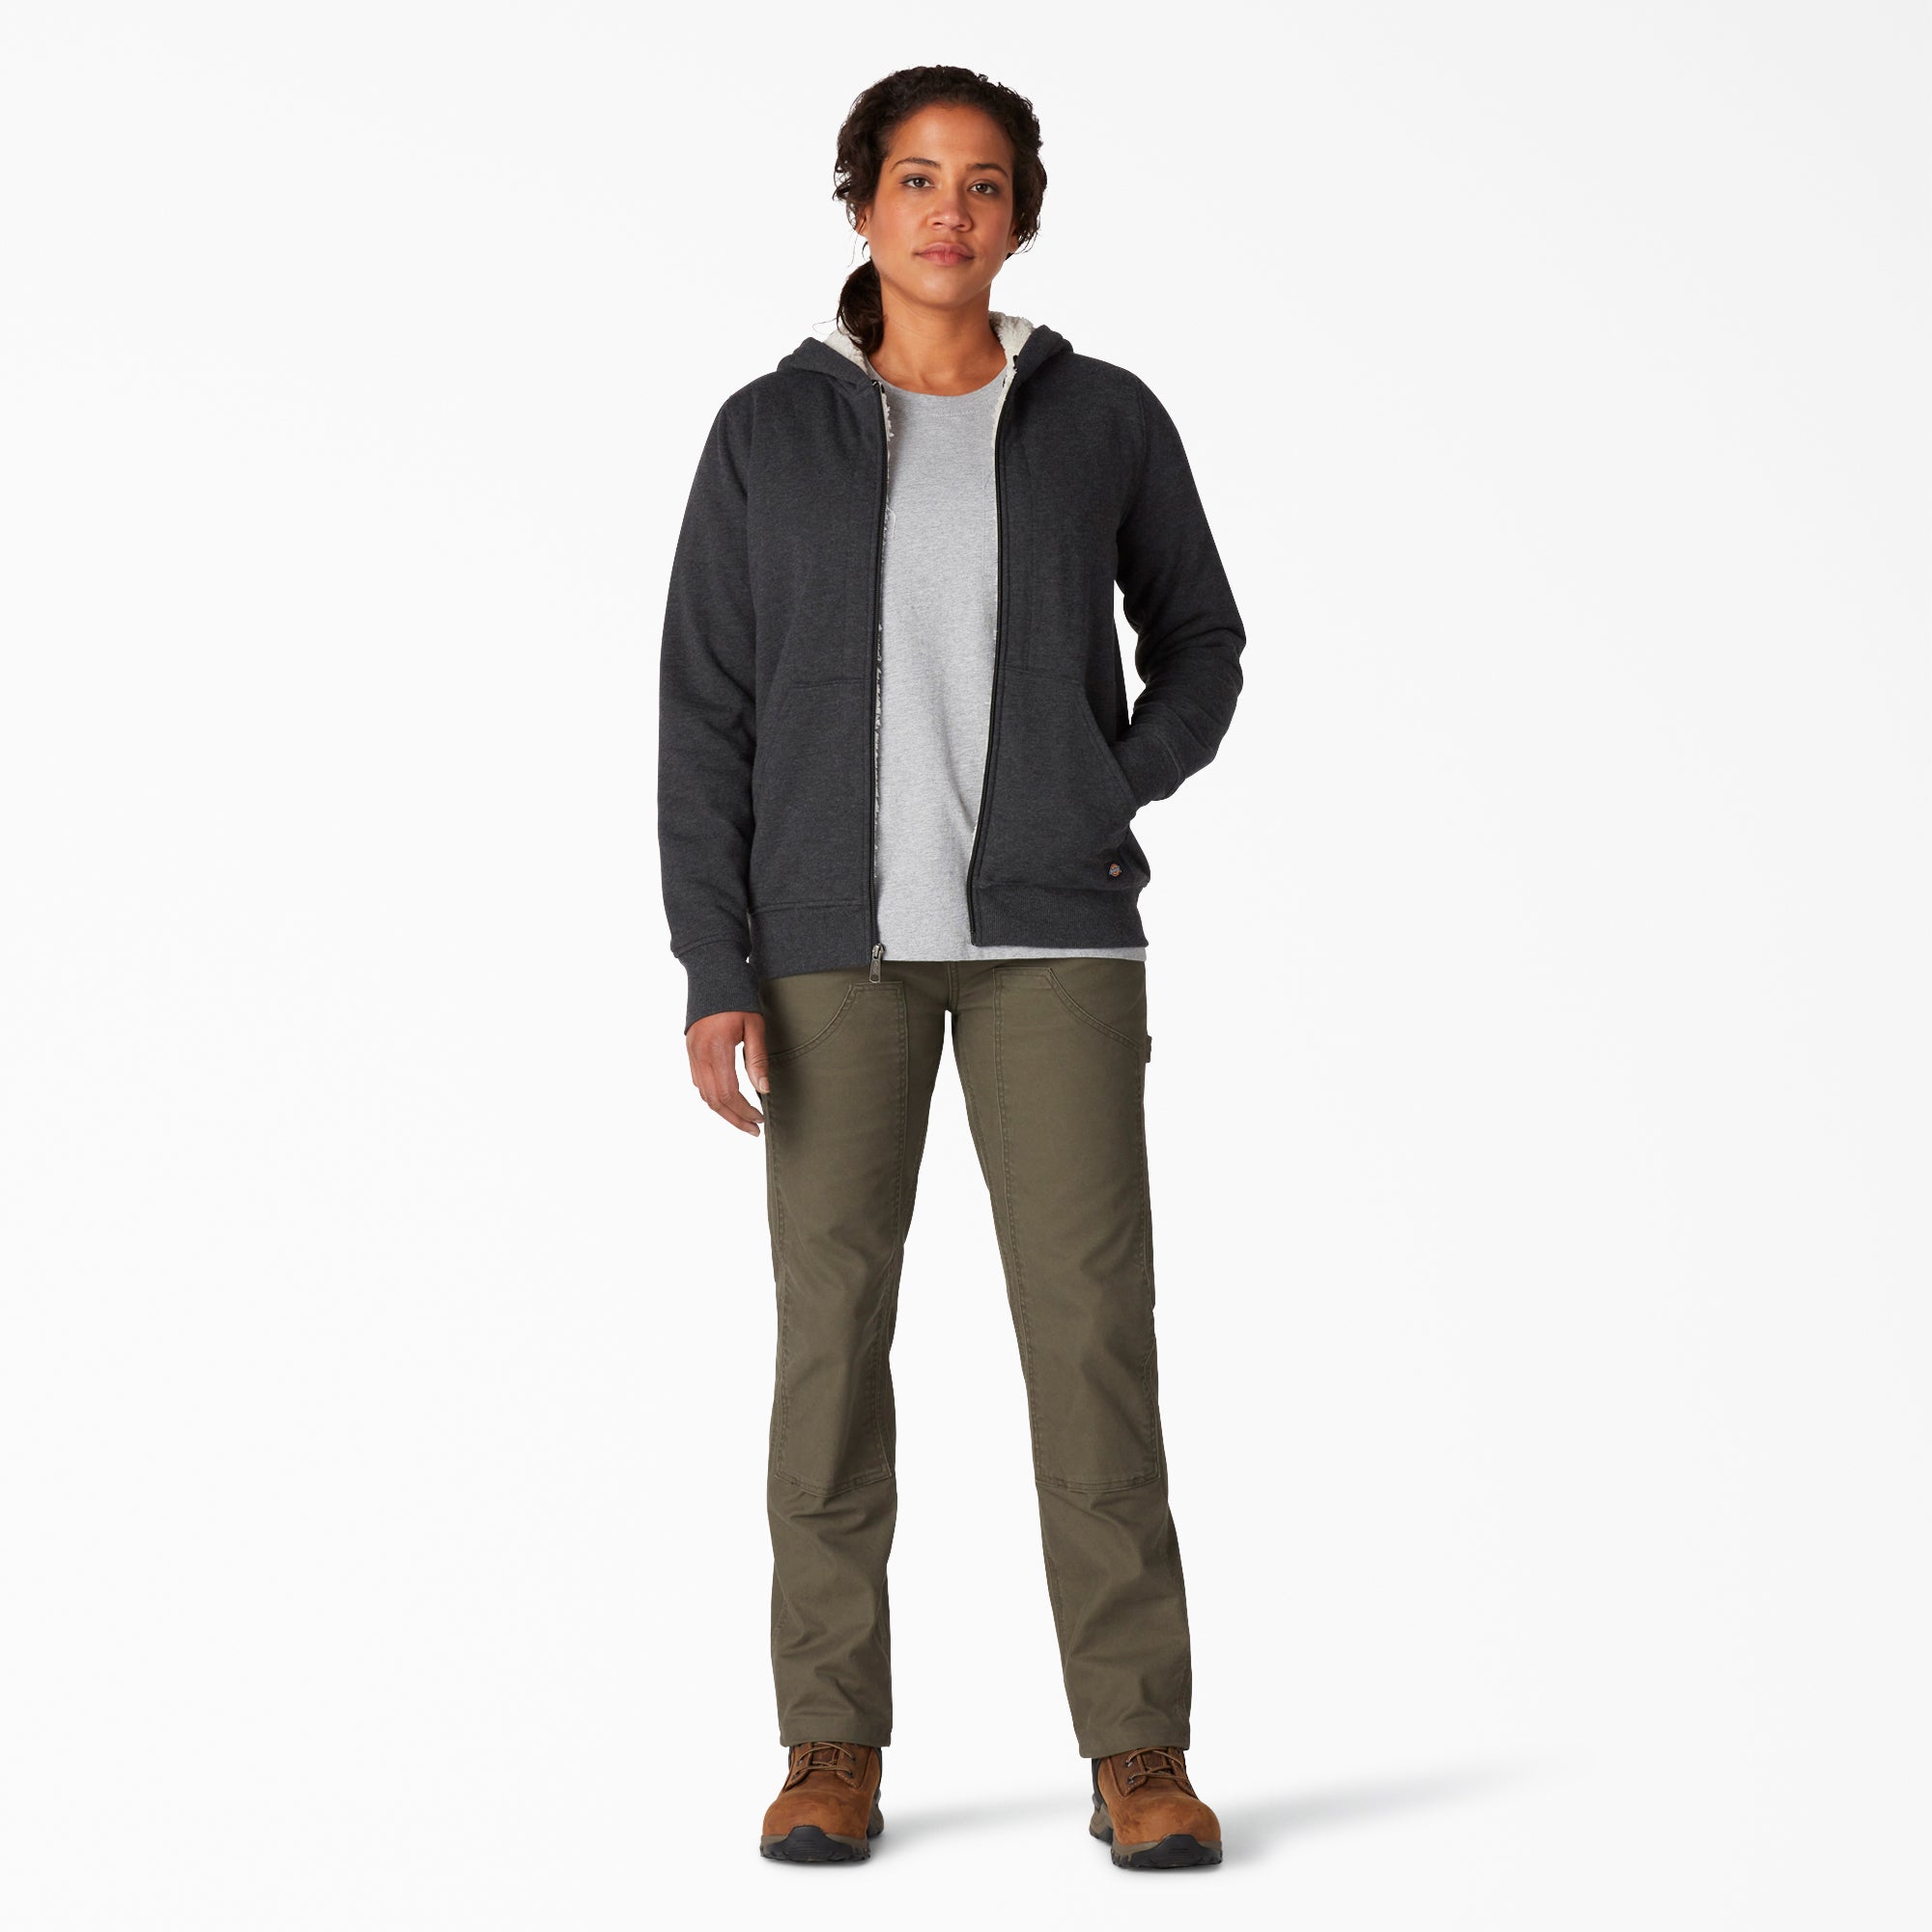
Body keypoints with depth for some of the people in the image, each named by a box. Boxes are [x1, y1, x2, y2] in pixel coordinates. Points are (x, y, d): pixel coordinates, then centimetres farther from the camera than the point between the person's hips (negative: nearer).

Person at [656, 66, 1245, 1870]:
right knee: (831, 1318, -1)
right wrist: (715, 974, -8)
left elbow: (1196, 636, 17)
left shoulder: (1106, 416, 5)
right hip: (836, 925, 0)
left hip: (1052, 927, 0)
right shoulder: (768, 432, 3)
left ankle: (1137, 1753, 2)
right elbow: (707, 713, 1)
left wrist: (1121, 798, -3)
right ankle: (834, 1744, 11)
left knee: (1092, 1315, -6)